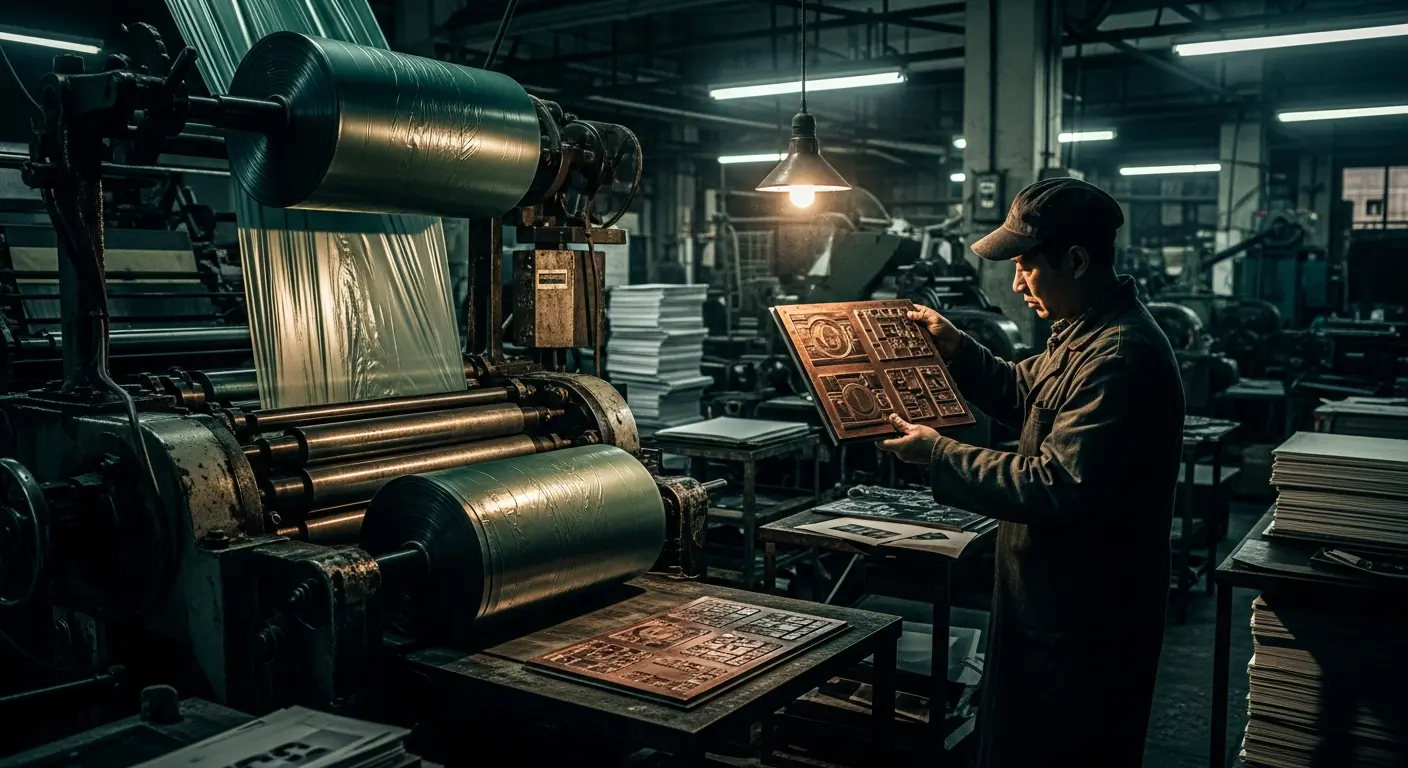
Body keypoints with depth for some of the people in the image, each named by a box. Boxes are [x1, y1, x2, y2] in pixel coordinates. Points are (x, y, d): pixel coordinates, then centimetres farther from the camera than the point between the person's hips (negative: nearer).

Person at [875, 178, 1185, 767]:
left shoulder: (1121, 357, -28)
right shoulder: (1084, 335, 6)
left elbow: (1056, 487, -30)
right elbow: (1024, 394, 22)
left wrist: (938, 454, -23)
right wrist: (954, 347, 9)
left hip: (1086, 621, -10)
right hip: (1052, 599, 10)